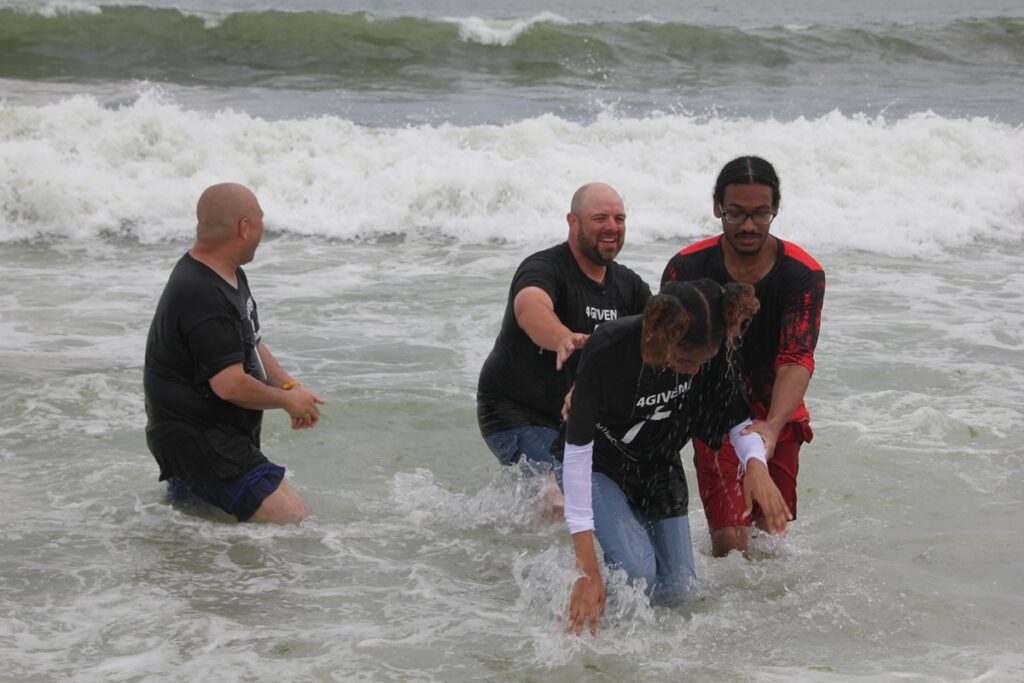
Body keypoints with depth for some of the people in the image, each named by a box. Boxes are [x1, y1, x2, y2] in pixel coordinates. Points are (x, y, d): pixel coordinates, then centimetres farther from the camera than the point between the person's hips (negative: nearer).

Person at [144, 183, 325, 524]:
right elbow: (231, 385, -25)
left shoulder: (230, 274, 9)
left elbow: (250, 342, 19)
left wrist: (289, 386, 4)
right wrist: (288, 401, -10)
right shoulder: (204, 298, -24)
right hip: (197, 441, -10)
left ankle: (187, 489, 19)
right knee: (295, 523, -17)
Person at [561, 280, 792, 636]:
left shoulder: (714, 351, -24)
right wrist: (588, 572, -38)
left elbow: (738, 419, -9)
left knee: (675, 590, 2)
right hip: (598, 465, -4)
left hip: (658, 468, 5)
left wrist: (756, 464, -35)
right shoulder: (607, 352, -36)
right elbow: (577, 454, -34)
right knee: (637, 572, -24)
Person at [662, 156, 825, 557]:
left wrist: (772, 426, -41)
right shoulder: (686, 269, -13)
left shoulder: (804, 275, -13)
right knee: (731, 546, -13)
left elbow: (797, 359, -24)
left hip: (778, 421, 2)